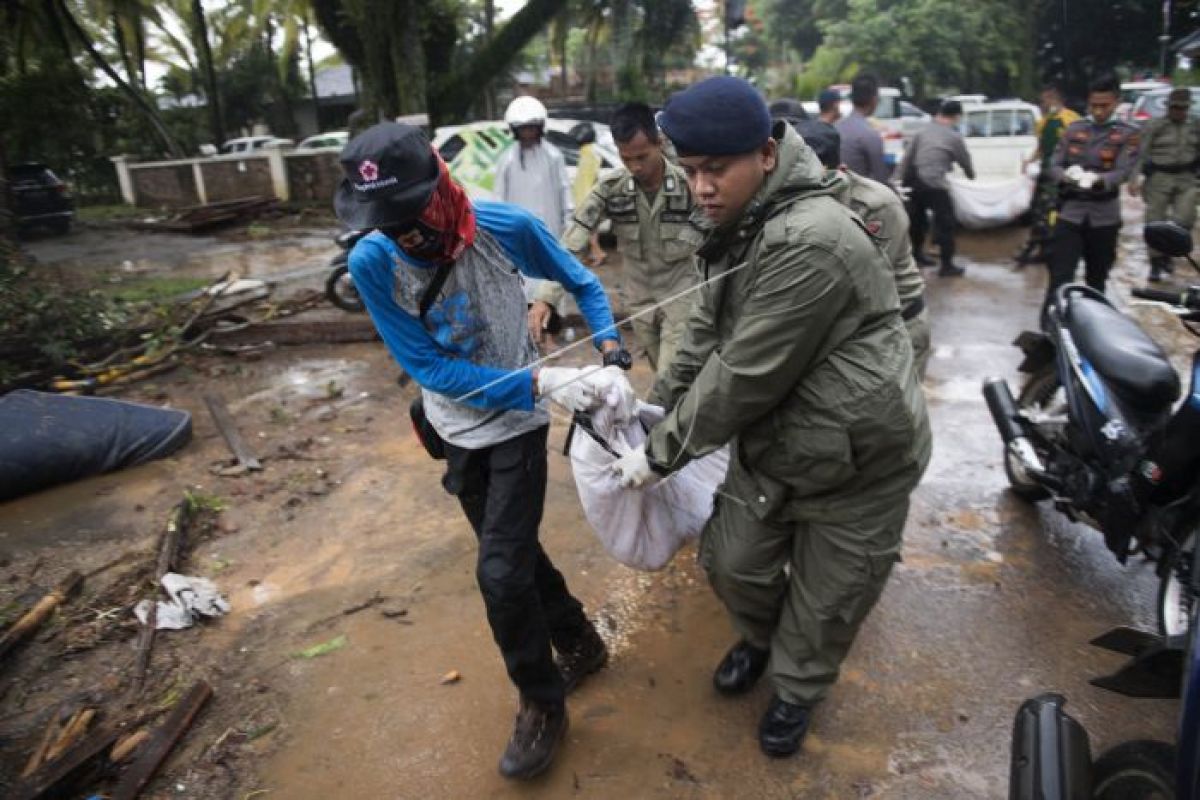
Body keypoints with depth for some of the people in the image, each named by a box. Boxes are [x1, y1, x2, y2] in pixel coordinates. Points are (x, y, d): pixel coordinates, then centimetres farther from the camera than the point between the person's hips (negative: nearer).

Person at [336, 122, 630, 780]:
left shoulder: (507, 228, -22)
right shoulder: (372, 263, -20)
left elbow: (582, 283, -4)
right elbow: (428, 367, -20)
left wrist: (610, 354, -17)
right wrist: (541, 384, -27)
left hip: (516, 424, -3)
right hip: (455, 428, 3)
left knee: (500, 572, -7)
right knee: (514, 552, 17)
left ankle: (542, 705, 19)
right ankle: (579, 643, 43)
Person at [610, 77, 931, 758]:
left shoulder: (809, 241, -30)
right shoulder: (740, 231, 2)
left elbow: (745, 375, -29)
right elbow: (707, 336, 11)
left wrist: (663, 453, -20)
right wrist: (658, 406, 4)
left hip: (855, 461, -8)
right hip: (770, 444, 8)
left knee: (824, 599, 13)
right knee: (732, 561, 19)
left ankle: (797, 689, 43)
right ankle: (761, 638, 52)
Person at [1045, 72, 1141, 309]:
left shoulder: (1128, 134, 2)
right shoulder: (1073, 129, 8)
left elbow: (1123, 172, -11)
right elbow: (1054, 165, 2)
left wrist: (1098, 179, -33)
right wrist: (1067, 175, -22)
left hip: (1104, 216, 0)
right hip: (1070, 211, 0)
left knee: (1097, 278, 11)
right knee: (1060, 275, -8)